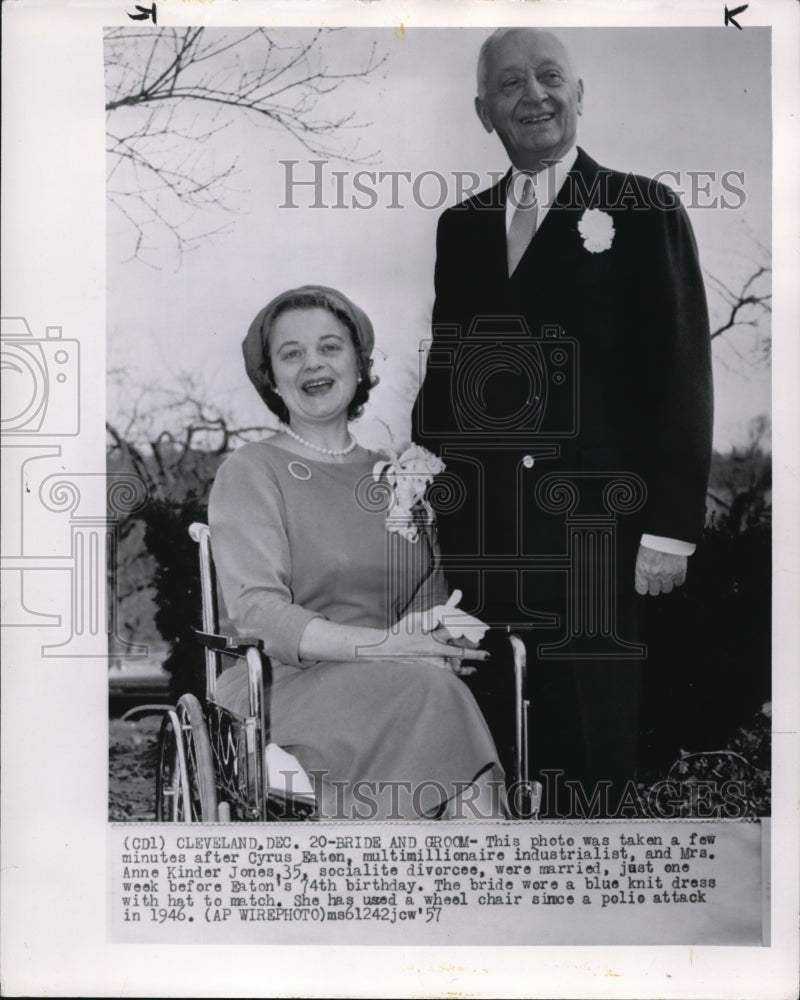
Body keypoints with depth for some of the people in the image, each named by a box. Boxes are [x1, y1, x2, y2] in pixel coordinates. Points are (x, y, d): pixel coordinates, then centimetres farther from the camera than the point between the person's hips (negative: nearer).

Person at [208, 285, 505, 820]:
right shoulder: (249, 471, 4)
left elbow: (433, 598, 17)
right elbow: (256, 611, -9)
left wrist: (444, 634, -9)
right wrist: (379, 644, -23)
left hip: (395, 686, 4)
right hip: (287, 682, -4)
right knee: (431, 693, -32)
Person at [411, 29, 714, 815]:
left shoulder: (646, 211, 1)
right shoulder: (460, 225, 13)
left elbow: (679, 375, -4)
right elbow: (443, 371, 14)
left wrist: (671, 527, -9)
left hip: (596, 527, -3)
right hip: (479, 534, 4)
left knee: (595, 739, 6)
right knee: (493, 747, 9)